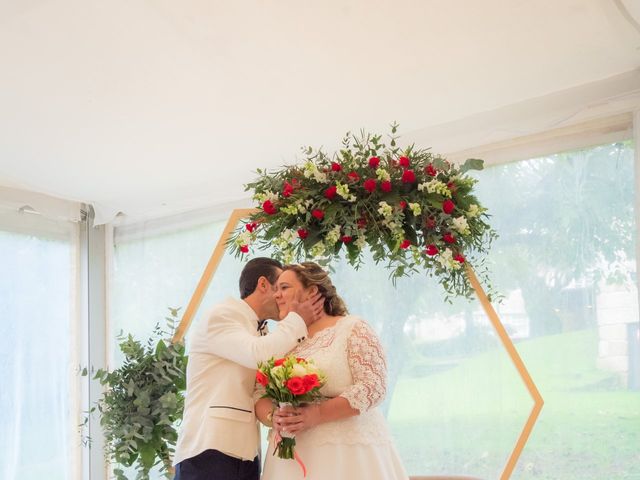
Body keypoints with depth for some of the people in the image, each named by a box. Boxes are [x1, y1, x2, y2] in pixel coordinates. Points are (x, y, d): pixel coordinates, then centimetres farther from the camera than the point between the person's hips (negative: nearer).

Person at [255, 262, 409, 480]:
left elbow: (372, 387, -11)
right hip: (292, 456, 4)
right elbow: (259, 395, 9)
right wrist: (274, 417, -13)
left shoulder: (353, 329, -2)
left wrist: (317, 415, -19)